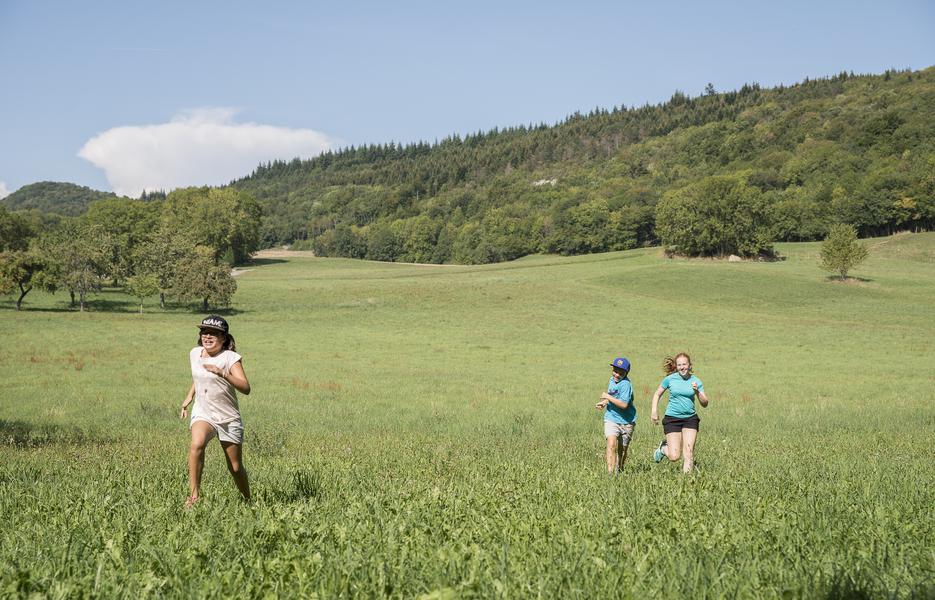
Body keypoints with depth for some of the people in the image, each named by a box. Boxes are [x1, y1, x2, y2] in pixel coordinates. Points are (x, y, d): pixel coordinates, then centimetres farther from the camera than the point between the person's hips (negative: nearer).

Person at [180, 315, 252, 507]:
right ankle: (194, 495, -27)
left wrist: (222, 373, -39)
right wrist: (189, 397, 14)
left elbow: (246, 388, -28)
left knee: (235, 468, 6)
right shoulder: (194, 354, 2)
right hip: (202, 413, 2)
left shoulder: (230, 358, -14)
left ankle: (248, 501, 31)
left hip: (229, 418, -2)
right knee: (197, 444, -32)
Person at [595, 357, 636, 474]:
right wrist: (604, 403, 7)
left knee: (622, 449, 13)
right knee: (611, 444, -19)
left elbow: (624, 404, -27)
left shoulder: (625, 385, -18)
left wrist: (608, 397, -22)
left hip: (626, 421, -4)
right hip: (611, 419, 4)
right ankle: (610, 472, -26)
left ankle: (619, 471, 37)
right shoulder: (612, 380, 5)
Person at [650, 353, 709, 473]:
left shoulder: (696, 381, 0)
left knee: (688, 452, -9)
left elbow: (705, 403, -1)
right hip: (672, 418, -2)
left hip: (690, 419, 2)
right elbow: (657, 394, 10)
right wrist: (654, 411, 0)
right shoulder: (670, 379, -4)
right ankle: (663, 447, 26)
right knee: (674, 456, -6)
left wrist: (697, 392, -18)